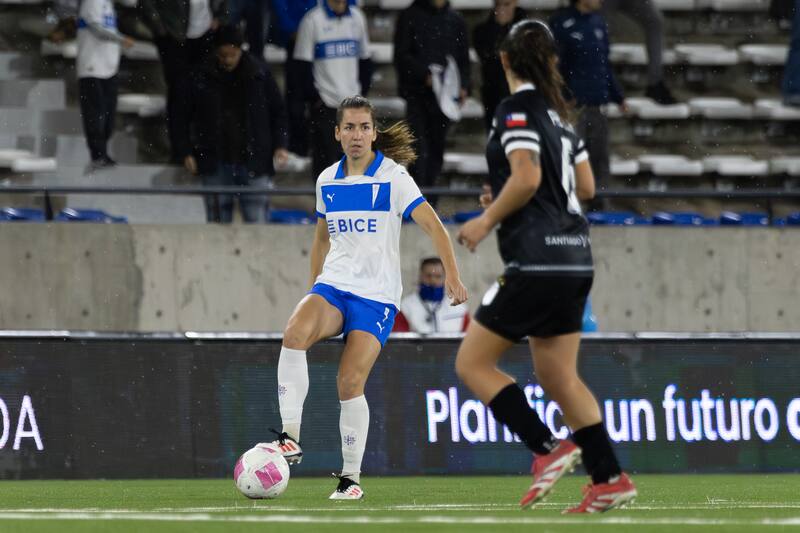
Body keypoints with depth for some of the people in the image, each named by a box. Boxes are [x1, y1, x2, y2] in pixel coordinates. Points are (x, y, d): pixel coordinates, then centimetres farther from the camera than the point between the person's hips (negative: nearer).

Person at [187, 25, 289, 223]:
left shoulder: (259, 72, 1)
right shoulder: (204, 76, 0)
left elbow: (278, 110, 8)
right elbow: (187, 116, 8)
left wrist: (280, 145, -2)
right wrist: (188, 152, 1)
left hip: (252, 162, -1)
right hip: (216, 164, 1)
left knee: (257, 220, -3)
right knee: (217, 221, 3)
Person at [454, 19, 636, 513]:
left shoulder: (517, 108, -10)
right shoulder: (558, 112, 14)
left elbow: (526, 177, -22)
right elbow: (586, 185, 17)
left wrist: (488, 219, -9)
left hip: (536, 263, -8)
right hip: (575, 257, 8)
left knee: (473, 363, -1)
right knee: (558, 376, 13)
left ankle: (549, 449, -11)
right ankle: (611, 479, 7)